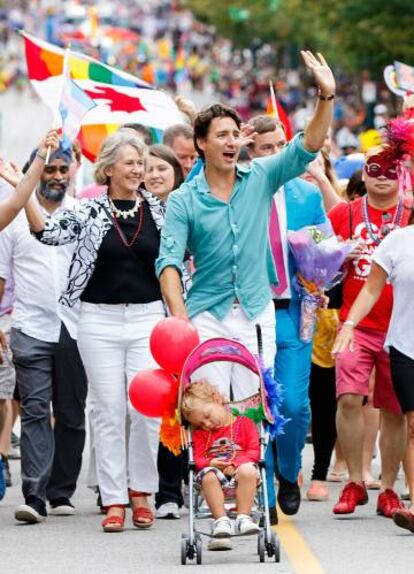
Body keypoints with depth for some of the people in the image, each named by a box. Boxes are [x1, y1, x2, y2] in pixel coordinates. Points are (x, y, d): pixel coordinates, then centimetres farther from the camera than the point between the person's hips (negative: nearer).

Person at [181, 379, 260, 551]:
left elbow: (254, 451, 2)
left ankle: (243, 517, -35)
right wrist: (210, 463, -15)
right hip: (214, 470, 2)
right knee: (208, 476, -35)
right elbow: (198, 458, 9)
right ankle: (221, 520, -37)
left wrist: (235, 463, -14)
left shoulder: (244, 424, 12)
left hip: (240, 467, -2)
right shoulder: (200, 433, 22)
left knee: (248, 471, -38)